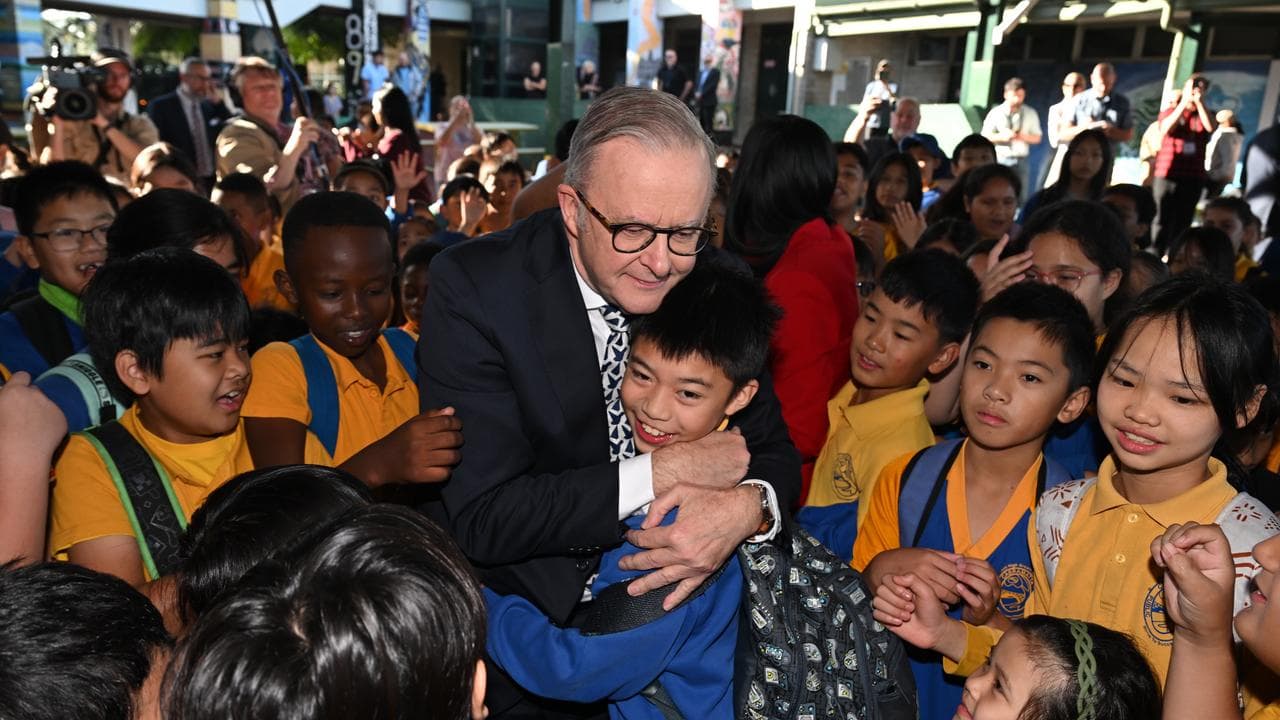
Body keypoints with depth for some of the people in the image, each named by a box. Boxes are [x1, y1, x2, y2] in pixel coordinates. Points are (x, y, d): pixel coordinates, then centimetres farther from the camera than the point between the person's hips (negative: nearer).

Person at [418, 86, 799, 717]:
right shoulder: (474, 288, -16)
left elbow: (772, 451, 2)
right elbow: (480, 517, -19)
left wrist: (748, 506, -21)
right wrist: (661, 473, -23)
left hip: (668, 594, 3)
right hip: (520, 612, -2)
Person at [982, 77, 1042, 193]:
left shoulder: (1031, 113, 10)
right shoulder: (996, 112, 2)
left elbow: (1037, 138, 11)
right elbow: (985, 136, 1)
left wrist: (1023, 137, -10)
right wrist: (1002, 136, -16)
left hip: (1021, 160, 2)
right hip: (1000, 159, -2)